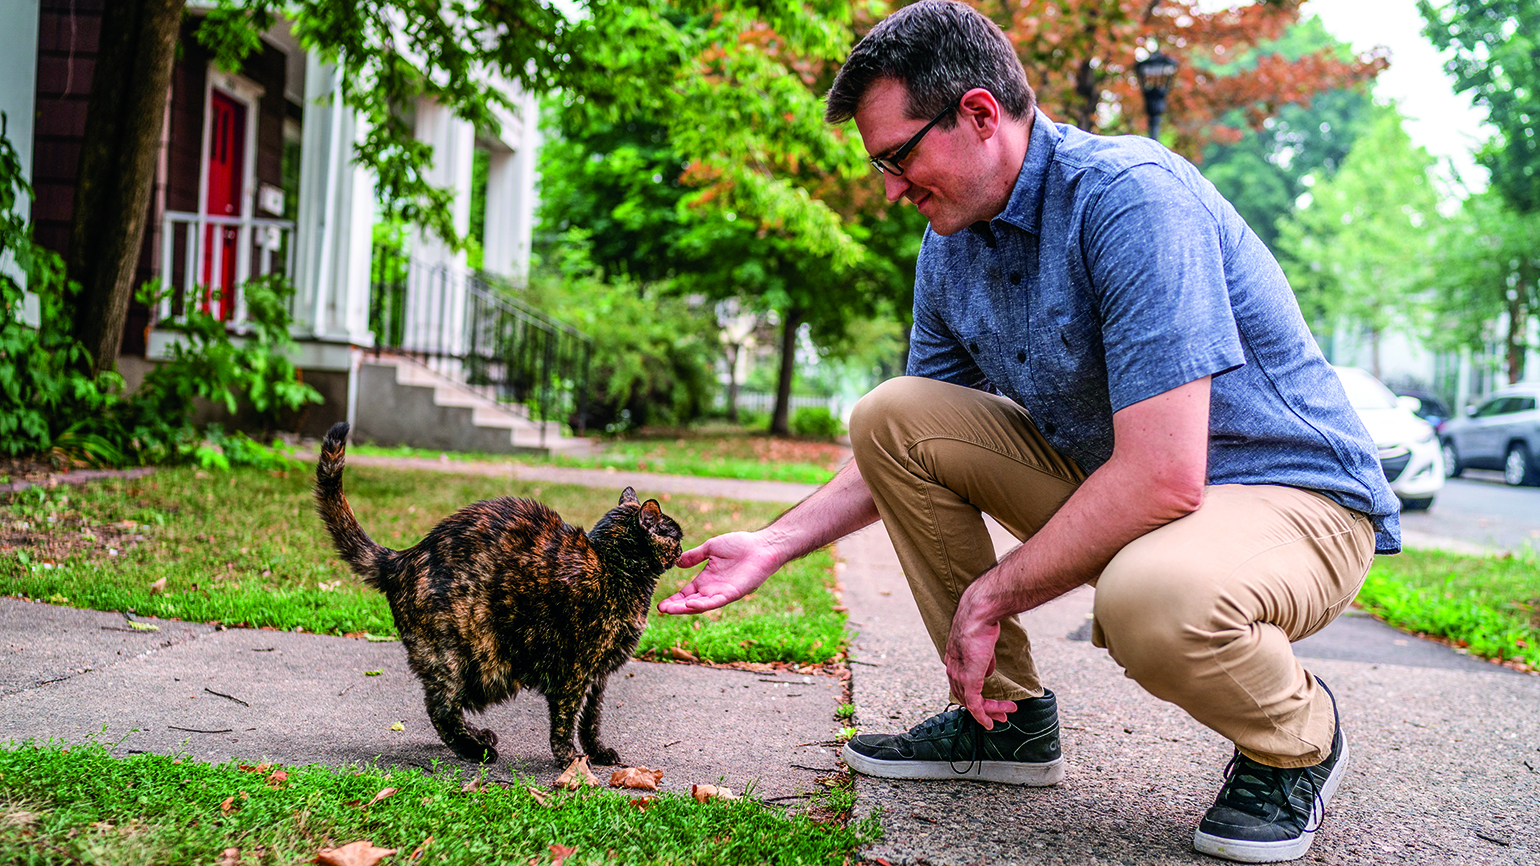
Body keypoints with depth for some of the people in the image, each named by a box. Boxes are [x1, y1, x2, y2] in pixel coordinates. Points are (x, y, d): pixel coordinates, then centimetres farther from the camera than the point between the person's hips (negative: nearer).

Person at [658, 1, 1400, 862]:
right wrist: (775, 545, 4)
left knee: (1152, 597, -41)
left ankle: (1301, 737, -3)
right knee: (888, 413, -5)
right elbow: (909, 452, 14)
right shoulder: (952, 244, 2)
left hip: (1289, 495, -7)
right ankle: (1006, 714, 6)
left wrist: (991, 597, -20)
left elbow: (1161, 479, -32)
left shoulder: (1130, 196, -25)